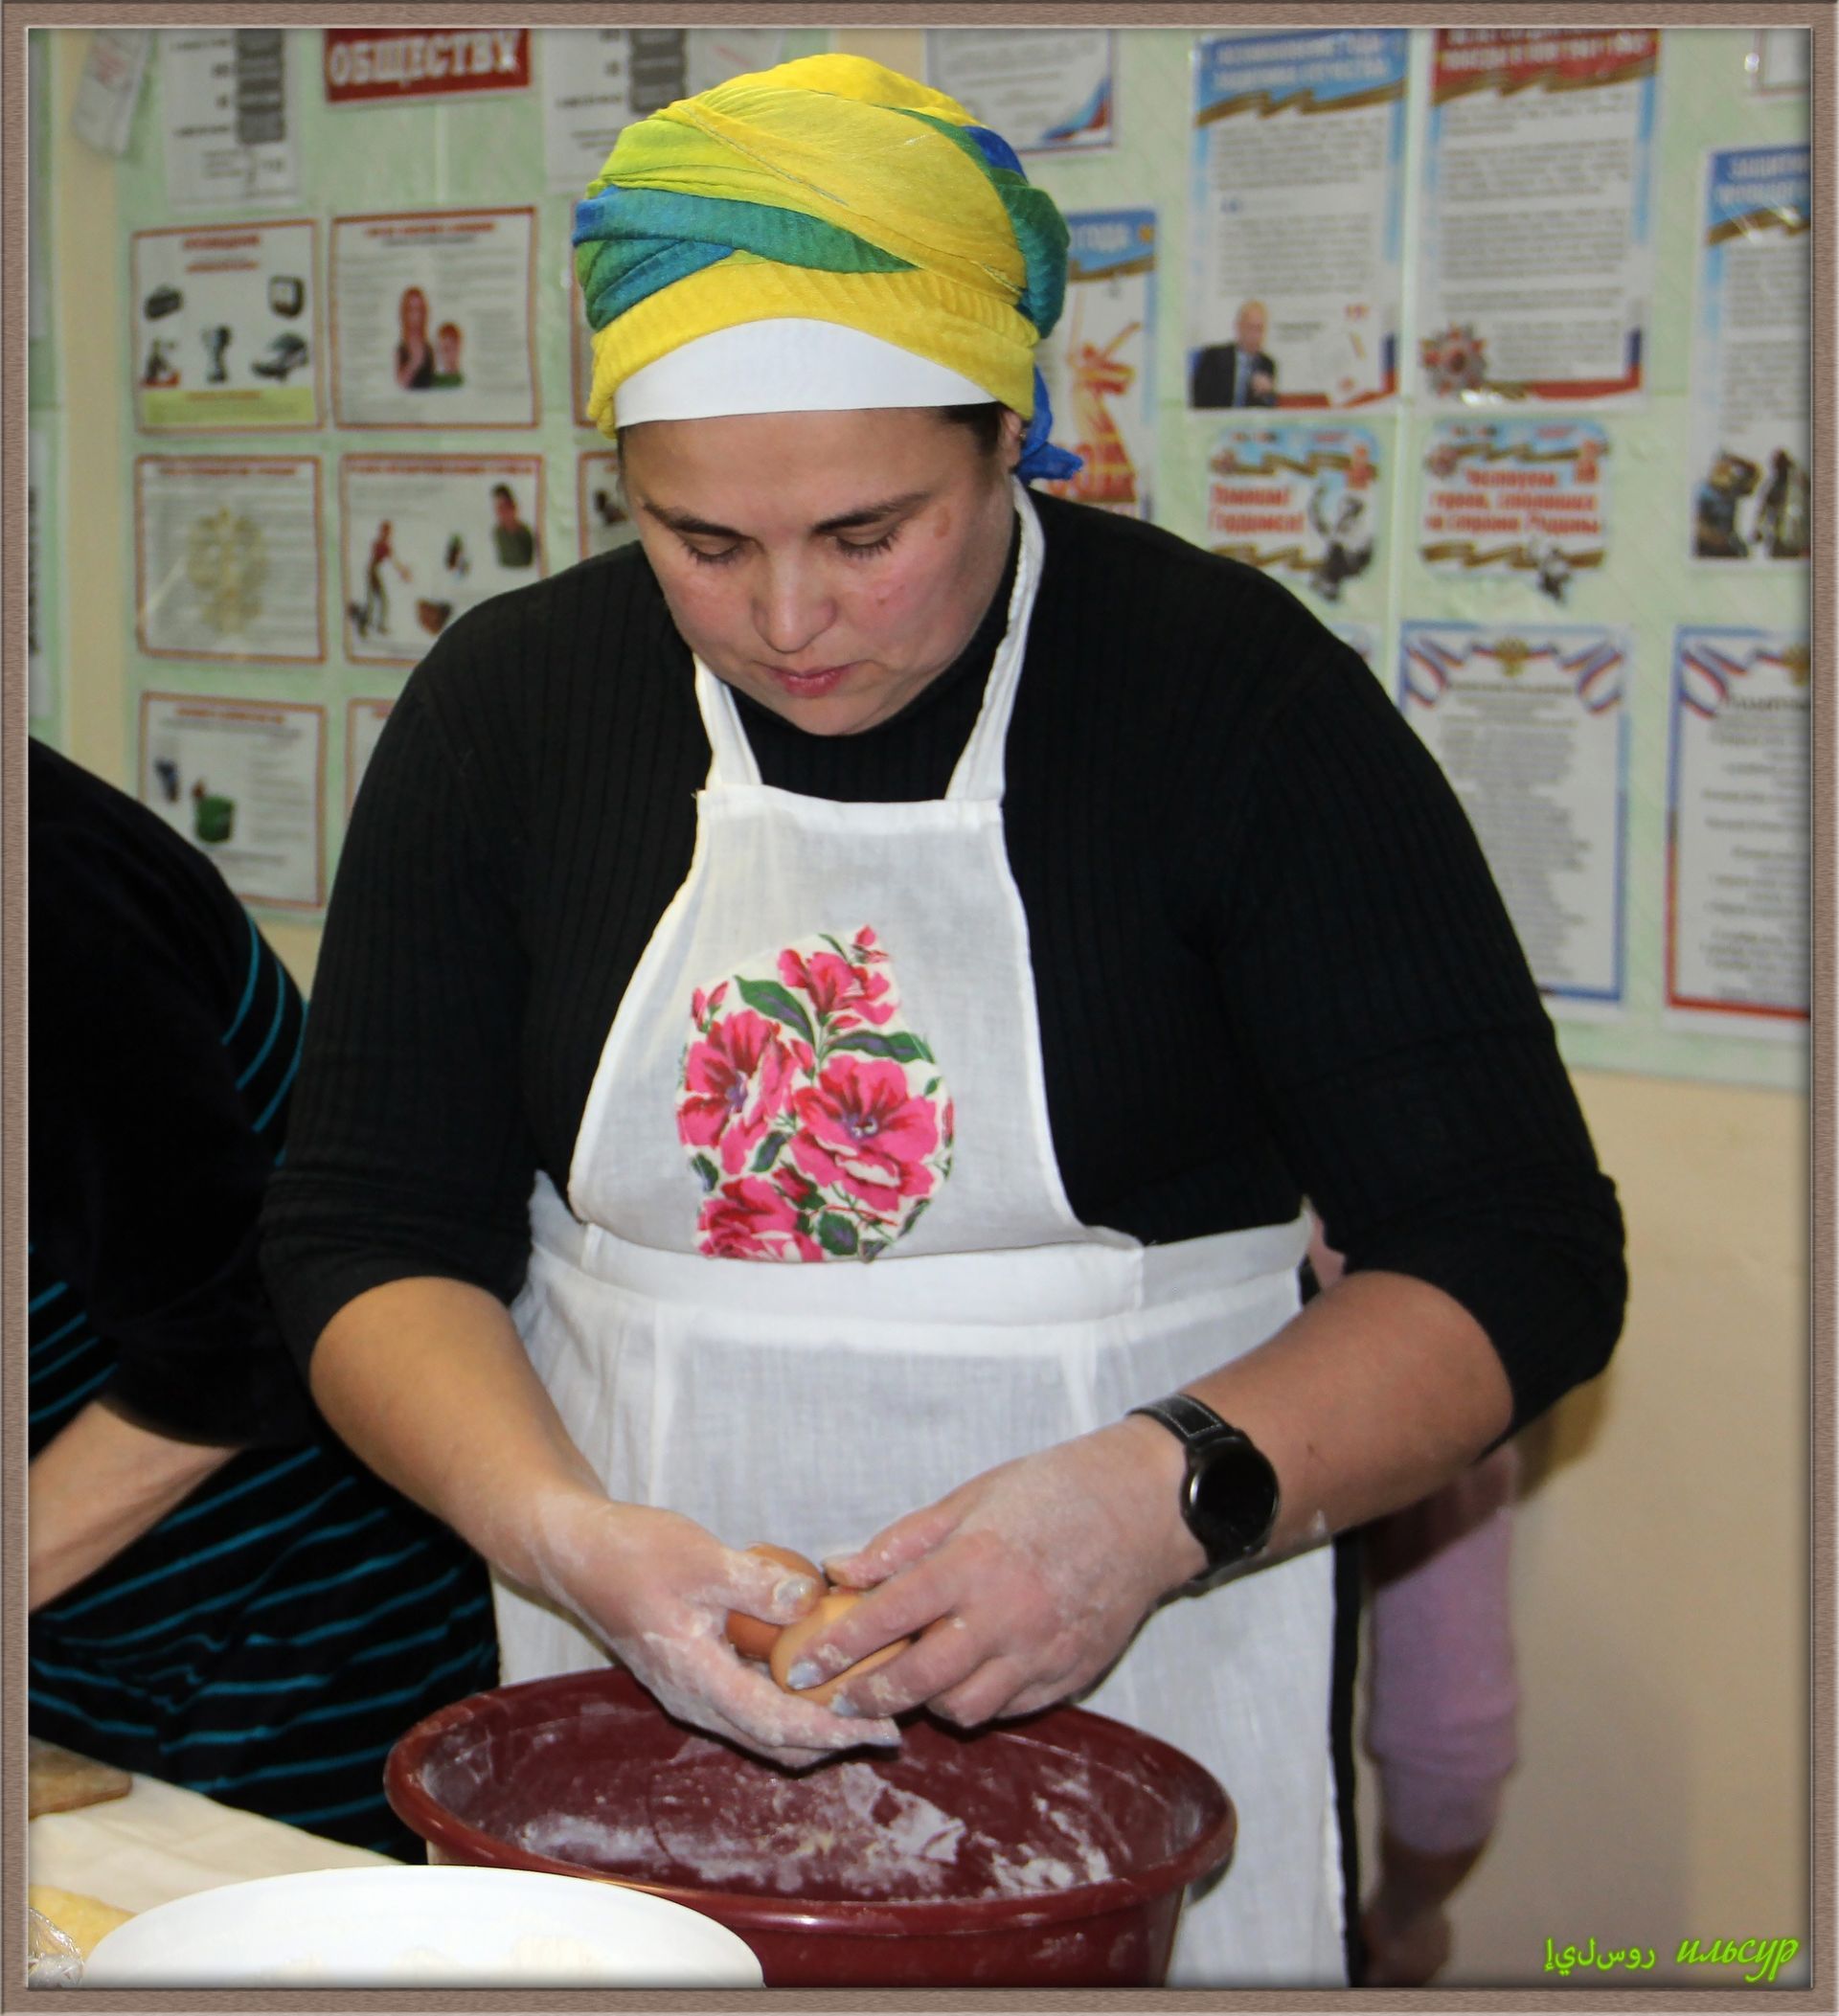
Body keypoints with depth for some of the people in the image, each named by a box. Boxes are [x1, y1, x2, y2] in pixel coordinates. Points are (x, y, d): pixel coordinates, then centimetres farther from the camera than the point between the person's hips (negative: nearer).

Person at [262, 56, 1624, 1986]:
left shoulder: (1237, 691, -11)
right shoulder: (507, 702, -2)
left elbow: (1523, 1260, -9)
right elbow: (367, 1231, 0)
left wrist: (1161, 1496, -25)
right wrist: (567, 1532, -18)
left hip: (1131, 1710, -2)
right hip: (626, 1696, 3)